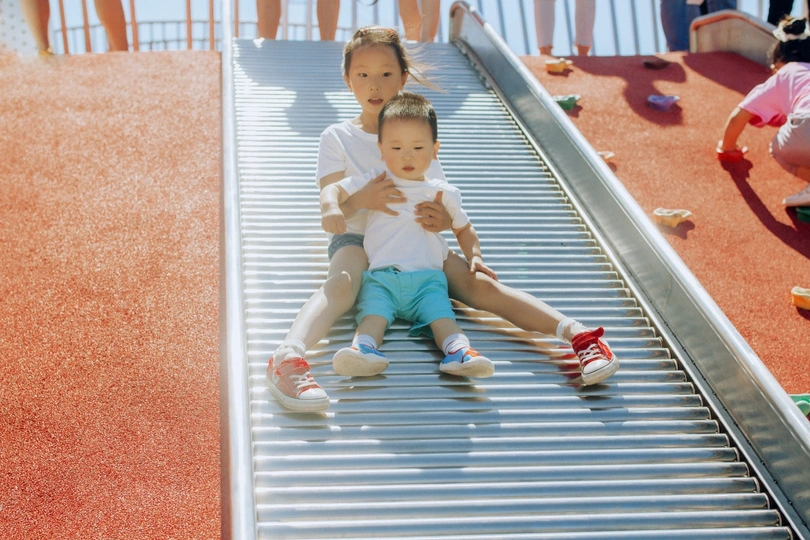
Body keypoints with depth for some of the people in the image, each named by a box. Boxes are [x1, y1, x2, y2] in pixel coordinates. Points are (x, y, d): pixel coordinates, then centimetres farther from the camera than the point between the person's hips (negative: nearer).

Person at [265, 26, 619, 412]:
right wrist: (361, 199, -30)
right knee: (341, 284, -37)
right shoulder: (337, 138, 5)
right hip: (356, 240, -2)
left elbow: (444, 204, 8)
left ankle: (579, 336, -33)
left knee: (478, 284, -20)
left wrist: (444, 219, -19)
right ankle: (288, 358, -63)